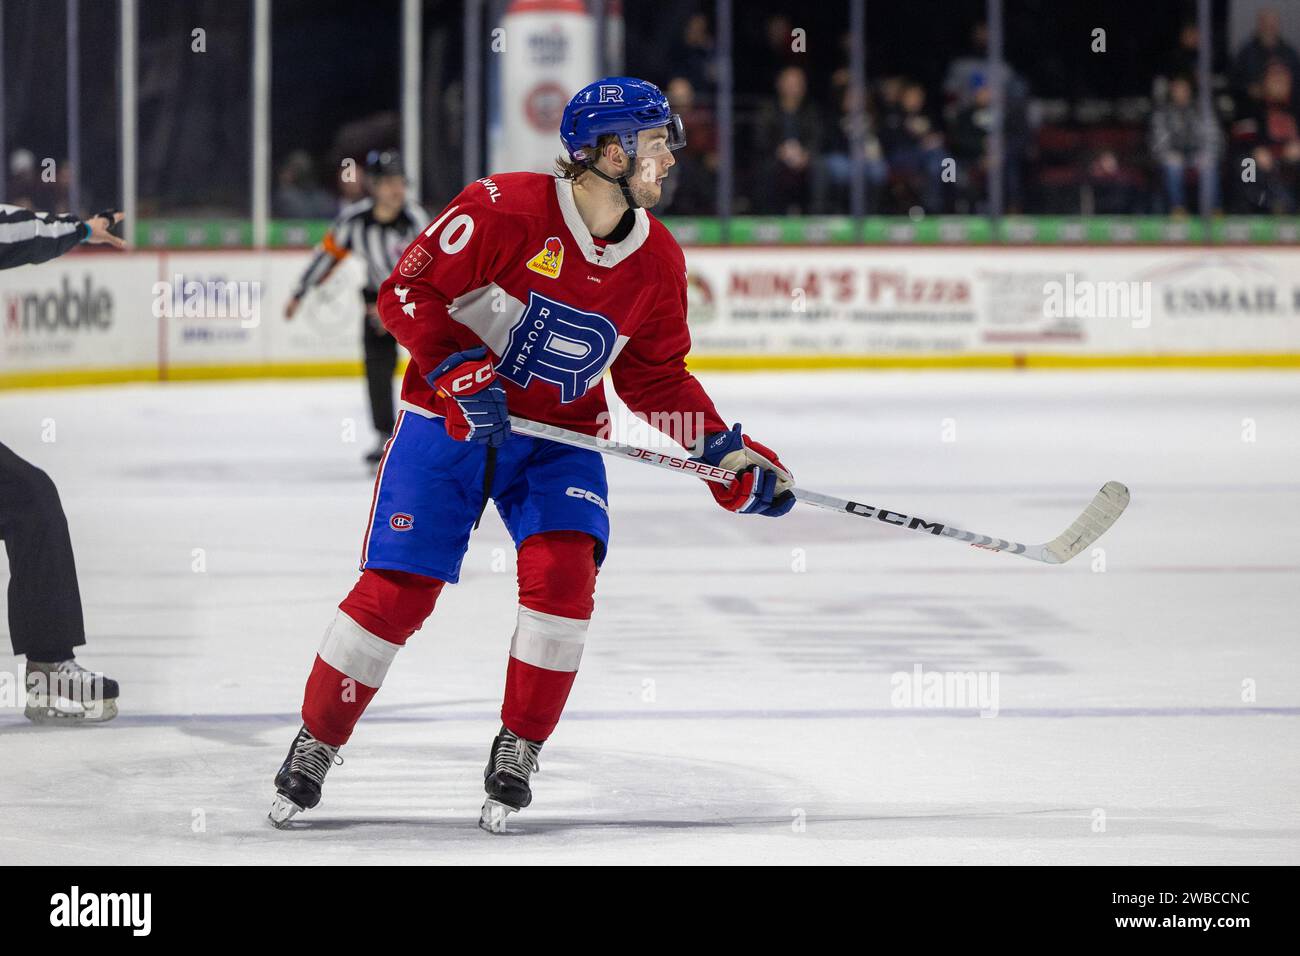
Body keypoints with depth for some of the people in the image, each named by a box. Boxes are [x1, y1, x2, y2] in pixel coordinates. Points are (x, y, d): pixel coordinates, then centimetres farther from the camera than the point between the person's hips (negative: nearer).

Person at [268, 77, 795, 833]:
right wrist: (459, 372, -27)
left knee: (565, 571, -19)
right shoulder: (506, 208, -19)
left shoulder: (657, 260, -1)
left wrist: (728, 455, 3)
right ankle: (316, 743, 14)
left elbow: (655, 375, 11)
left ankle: (519, 751, -1)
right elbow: (408, 292, -15)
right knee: (396, 591, -7)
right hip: (451, 422, -4)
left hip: (559, 437, 4)